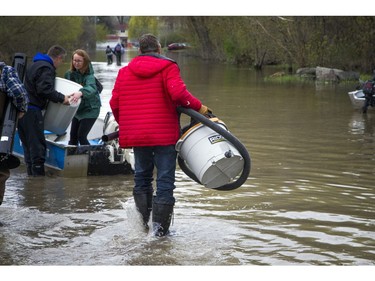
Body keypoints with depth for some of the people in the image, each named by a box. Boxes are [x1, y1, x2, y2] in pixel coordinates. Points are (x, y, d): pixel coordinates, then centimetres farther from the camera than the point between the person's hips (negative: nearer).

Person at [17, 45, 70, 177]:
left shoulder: (35, 65, 21)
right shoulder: (46, 68, -12)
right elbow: (45, 89, -23)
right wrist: (61, 98, -13)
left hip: (22, 109, 10)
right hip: (32, 111, -10)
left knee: (28, 144, 14)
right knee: (37, 144, -6)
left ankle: (31, 173, 19)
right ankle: (38, 173, -6)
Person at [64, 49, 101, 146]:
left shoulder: (88, 75, -19)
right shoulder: (69, 74, -1)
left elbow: (91, 88, -39)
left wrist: (81, 93, -58)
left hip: (90, 109, -6)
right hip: (77, 109, 6)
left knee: (81, 136, -12)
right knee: (73, 135, 7)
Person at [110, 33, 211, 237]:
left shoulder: (124, 72, 9)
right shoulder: (167, 67, -5)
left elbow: (114, 103, 8)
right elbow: (178, 92, -21)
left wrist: (125, 125, 22)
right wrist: (198, 107, -10)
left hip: (136, 135, 4)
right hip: (164, 134, -4)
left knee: (142, 178, 20)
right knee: (165, 182, 1)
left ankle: (142, 225, 20)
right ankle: (160, 230, 0)